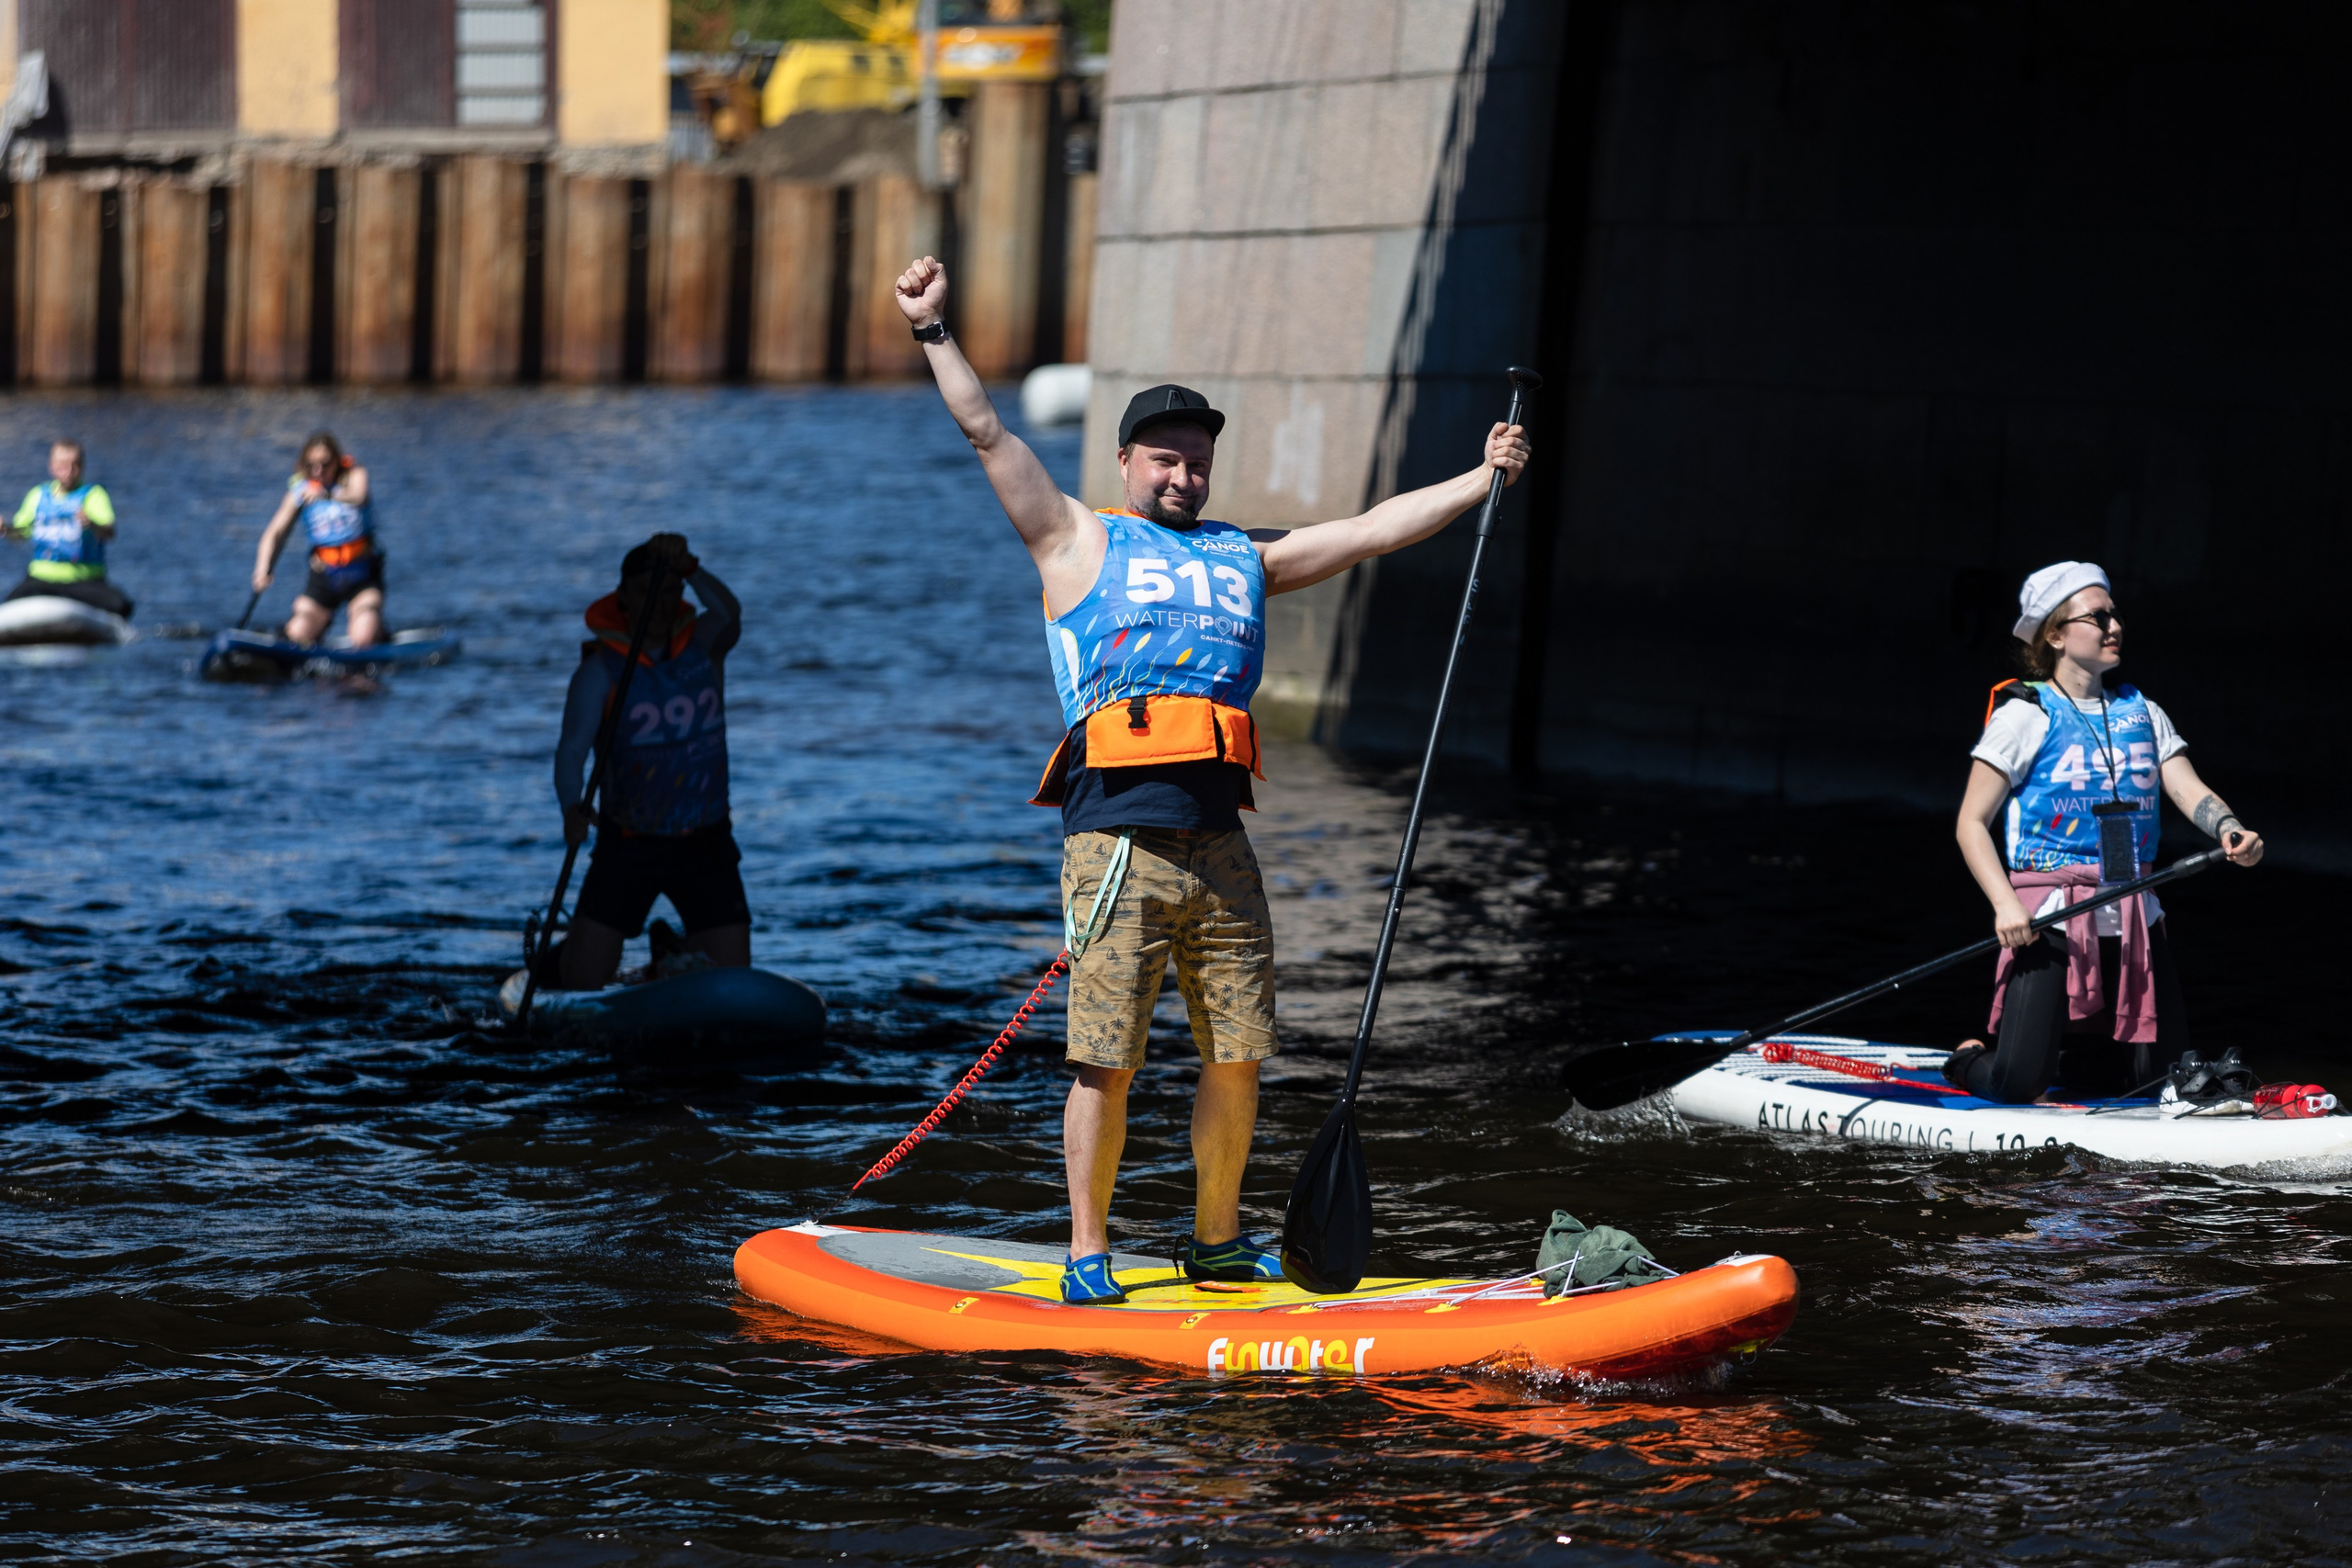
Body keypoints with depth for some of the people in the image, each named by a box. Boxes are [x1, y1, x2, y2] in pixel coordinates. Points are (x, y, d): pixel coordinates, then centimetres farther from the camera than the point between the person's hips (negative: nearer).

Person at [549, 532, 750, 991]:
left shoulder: (704, 644, -2)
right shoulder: (599, 670, -9)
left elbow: (728, 614, -25)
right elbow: (571, 750, -19)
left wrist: (688, 568, -42)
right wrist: (573, 807, -38)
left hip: (704, 845, 2)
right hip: (627, 846, -2)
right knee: (581, 982, -6)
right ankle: (555, 953, 25)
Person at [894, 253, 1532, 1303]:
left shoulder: (1246, 559, 23)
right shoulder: (1081, 543, 11)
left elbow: (1372, 531, 23)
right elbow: (989, 435, 5)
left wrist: (1482, 480, 19)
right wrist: (935, 332, -1)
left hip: (1219, 841, 4)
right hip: (1118, 840, -4)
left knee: (1238, 1054, 4)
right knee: (1107, 1060, -5)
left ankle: (1216, 1239, 20)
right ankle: (1089, 1254, 4)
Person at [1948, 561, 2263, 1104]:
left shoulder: (2142, 712, 12)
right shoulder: (2027, 714, -4)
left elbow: (2190, 791, 1)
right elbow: (1972, 823, -6)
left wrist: (2230, 830, -21)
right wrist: (2006, 905, -20)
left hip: (2135, 919, 5)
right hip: (2051, 916, -5)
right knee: (2016, 1086, -14)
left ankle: (2061, 1058, 29)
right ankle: (1969, 1060, 20)